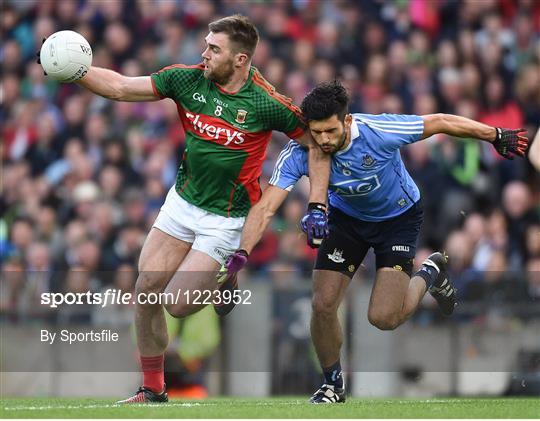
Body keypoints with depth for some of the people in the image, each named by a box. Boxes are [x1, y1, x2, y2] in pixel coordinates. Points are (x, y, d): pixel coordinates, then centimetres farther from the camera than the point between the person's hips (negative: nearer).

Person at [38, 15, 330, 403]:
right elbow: (120, 87, -4)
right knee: (146, 293, 1)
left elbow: (317, 142, -10)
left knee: (179, 305, -13)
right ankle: (153, 391, 17)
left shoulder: (267, 104, -20)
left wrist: (316, 207, -16)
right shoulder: (187, 80, -8)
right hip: (183, 200, 5)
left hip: (225, 218, -5)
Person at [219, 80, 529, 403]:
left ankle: (430, 274, 21)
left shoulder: (378, 132, -35)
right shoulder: (298, 154, -29)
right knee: (323, 306, -9)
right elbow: (266, 207, -33)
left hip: (399, 216, -3)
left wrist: (497, 137, -13)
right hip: (347, 217, 3)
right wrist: (241, 254, -49)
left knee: (384, 318, -12)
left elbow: (441, 122, -22)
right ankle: (333, 385, 19)